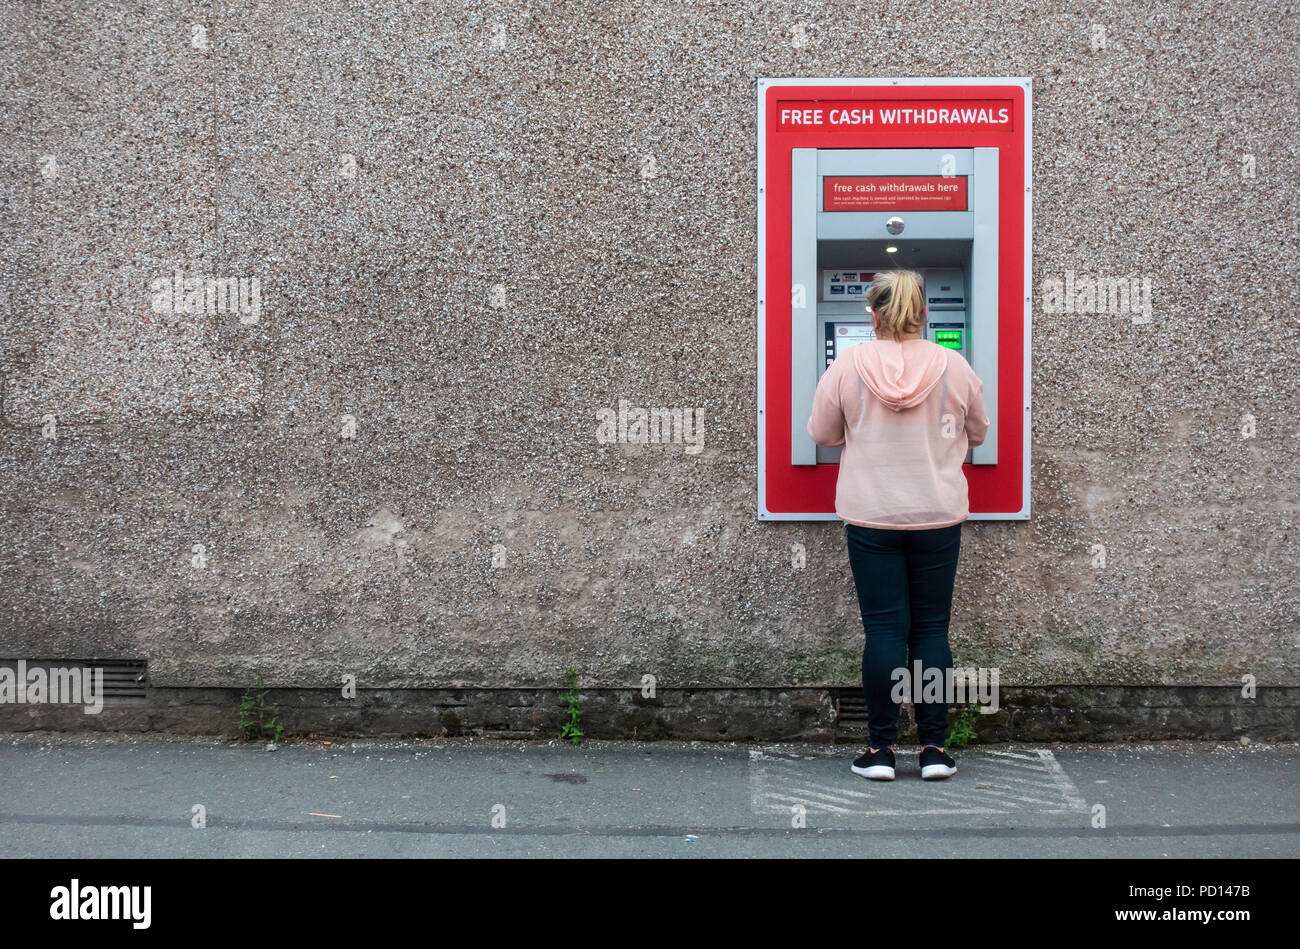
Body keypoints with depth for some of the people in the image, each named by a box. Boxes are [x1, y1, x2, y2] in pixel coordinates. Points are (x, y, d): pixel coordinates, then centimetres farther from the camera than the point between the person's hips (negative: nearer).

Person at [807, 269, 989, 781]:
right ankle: (934, 748, 11)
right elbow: (977, 432, 12)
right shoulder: (955, 366, -3)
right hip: (938, 515, 1)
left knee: (883, 629, 3)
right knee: (932, 628, 8)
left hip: (871, 517, -1)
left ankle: (881, 748, 7)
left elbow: (822, 434, 4)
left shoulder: (847, 365, -7)